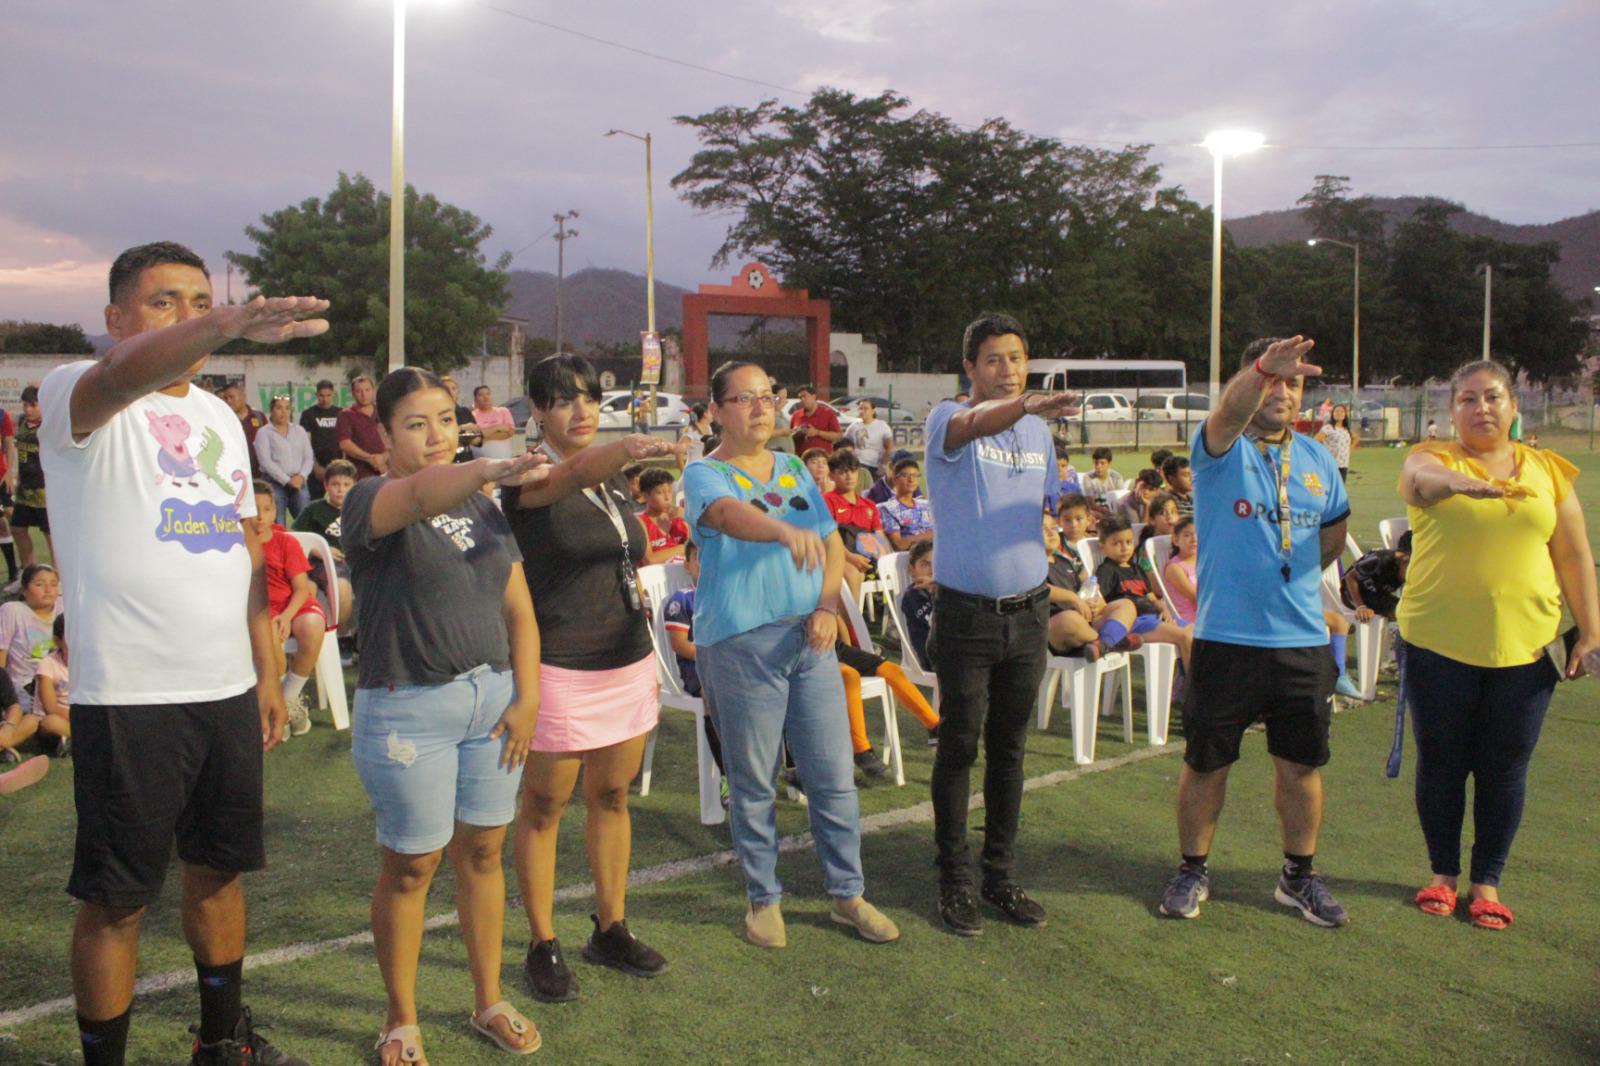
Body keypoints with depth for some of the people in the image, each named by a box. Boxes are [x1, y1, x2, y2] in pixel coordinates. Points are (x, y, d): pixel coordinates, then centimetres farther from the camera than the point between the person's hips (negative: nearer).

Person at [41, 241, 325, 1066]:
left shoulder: (222, 418, 13)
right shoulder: (74, 395, -8)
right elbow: (123, 377, -34)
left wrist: (267, 673, 14)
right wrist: (235, 324, -53)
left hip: (229, 690, 7)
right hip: (128, 696, -7)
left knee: (218, 869, 19)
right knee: (117, 897, 4)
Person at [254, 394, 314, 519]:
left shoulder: (300, 431, 17)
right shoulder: (264, 432, 3)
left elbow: (309, 458, 10)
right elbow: (265, 461, -7)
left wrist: (301, 476, -8)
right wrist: (287, 480, -13)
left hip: (298, 483, 4)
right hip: (275, 483, -3)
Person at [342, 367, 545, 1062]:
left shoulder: (482, 509, 10)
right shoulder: (371, 502, -9)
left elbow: (519, 611, 10)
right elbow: (421, 495, -35)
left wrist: (526, 697, -2)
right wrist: (484, 471, -54)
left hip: (491, 698, 5)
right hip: (408, 710, -5)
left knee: (482, 853, 14)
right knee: (410, 868, 6)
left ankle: (489, 1003, 30)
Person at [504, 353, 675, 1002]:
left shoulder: (614, 485, 11)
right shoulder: (529, 479, -10)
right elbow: (575, 473, -34)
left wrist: (649, 657, 17)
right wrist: (625, 451, -55)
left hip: (627, 663, 7)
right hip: (560, 668, -6)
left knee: (612, 797, 15)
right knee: (544, 807, 5)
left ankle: (611, 930, 29)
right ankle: (543, 947, 18)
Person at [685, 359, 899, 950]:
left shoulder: (795, 470, 13)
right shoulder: (704, 474, -5)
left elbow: (833, 544, 14)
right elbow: (730, 515, -28)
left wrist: (827, 604, -4)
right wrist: (784, 529, -48)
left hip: (809, 639, 5)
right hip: (739, 645, -5)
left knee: (834, 775, 8)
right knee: (753, 783, 5)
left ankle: (848, 894, 23)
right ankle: (763, 899, 23)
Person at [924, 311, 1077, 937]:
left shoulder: (1039, 431, 9)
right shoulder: (949, 419, -9)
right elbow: (976, 425, -34)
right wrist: (1028, 406, -52)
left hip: (1028, 612, 5)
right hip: (966, 614, -5)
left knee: (1009, 750, 14)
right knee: (959, 749, 3)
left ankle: (1001, 875, 26)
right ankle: (954, 880, 16)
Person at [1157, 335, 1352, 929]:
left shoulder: (1317, 459, 10)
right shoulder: (1223, 448, -5)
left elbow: (1334, 531, 25)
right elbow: (1229, 413, -30)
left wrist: (1294, 574, 14)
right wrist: (1262, 367, -49)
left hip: (1304, 640, 4)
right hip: (1225, 638, -4)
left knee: (1301, 763, 12)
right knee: (1206, 762, 7)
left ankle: (1300, 875, 29)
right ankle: (1193, 870, 24)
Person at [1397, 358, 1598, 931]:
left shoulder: (1547, 470, 8)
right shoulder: (1434, 458, -1)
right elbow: (1420, 477, -27)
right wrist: (1454, 481, -49)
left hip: (1524, 645, 2)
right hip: (1439, 643, -2)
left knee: (1505, 768, 8)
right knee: (1441, 762, 8)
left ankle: (1487, 880, 24)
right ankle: (1443, 873, 26)